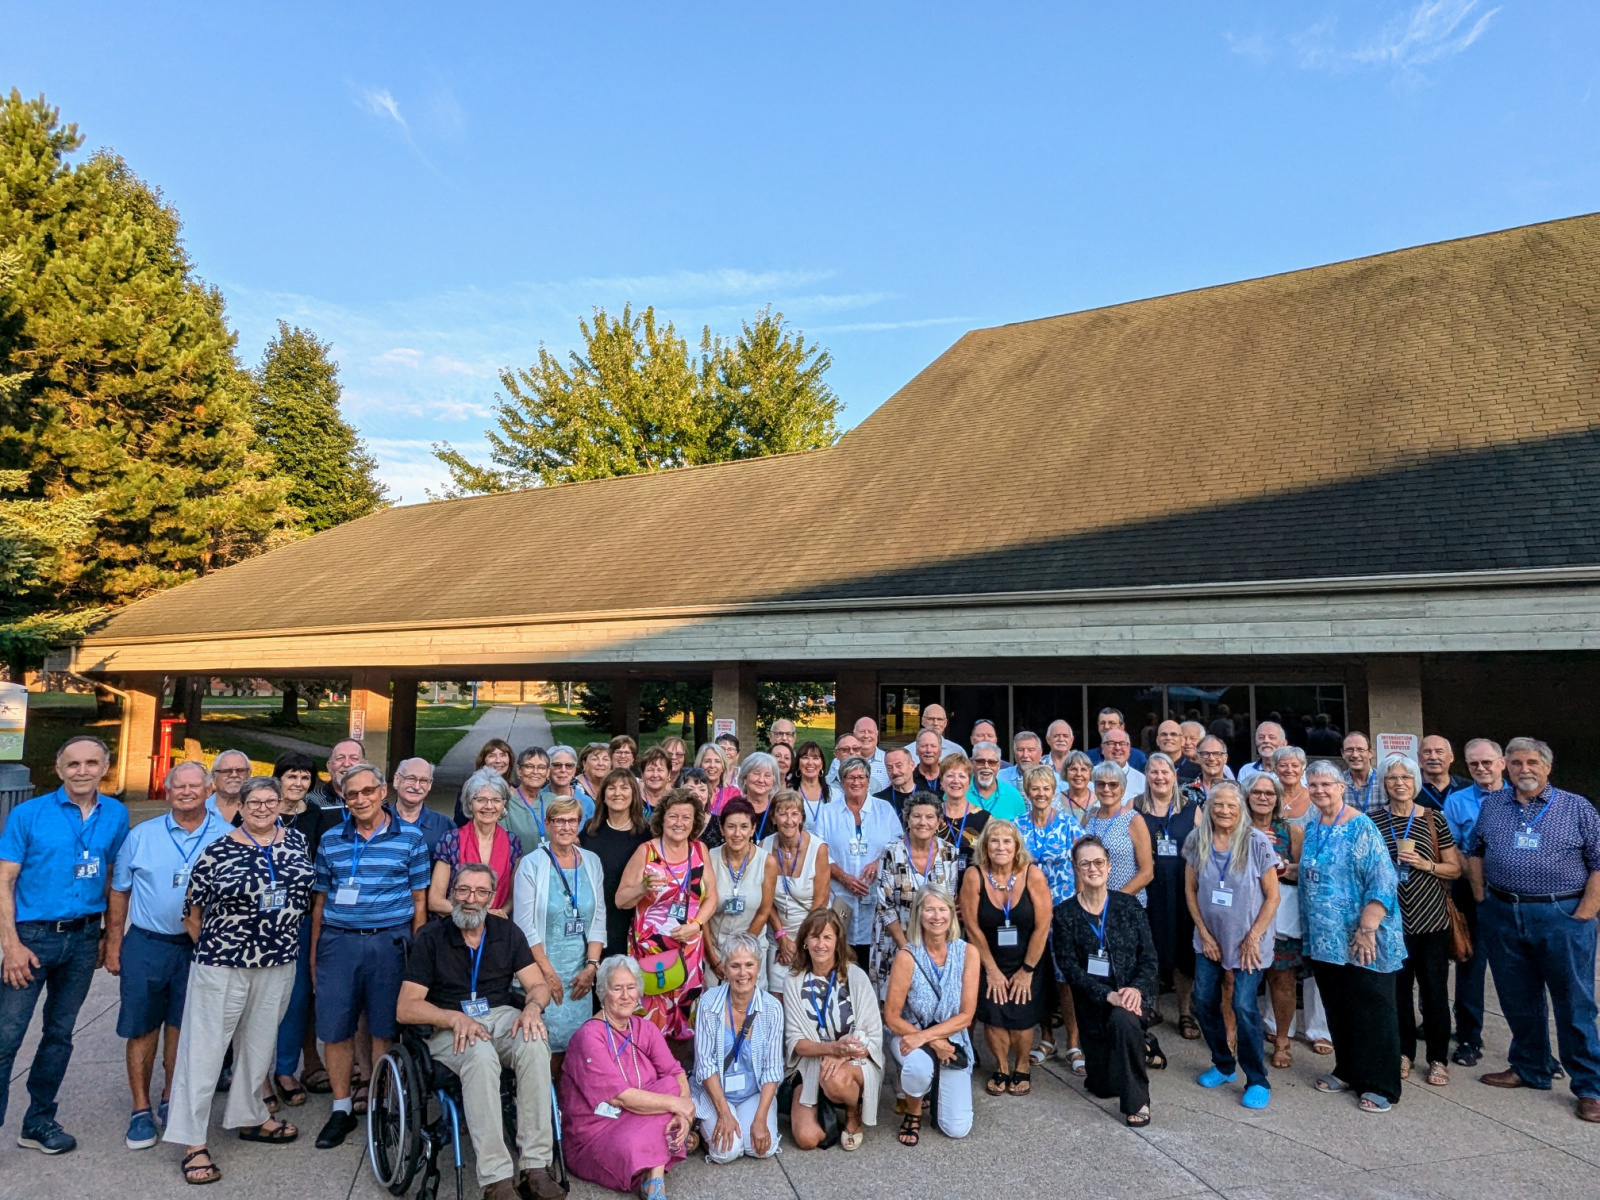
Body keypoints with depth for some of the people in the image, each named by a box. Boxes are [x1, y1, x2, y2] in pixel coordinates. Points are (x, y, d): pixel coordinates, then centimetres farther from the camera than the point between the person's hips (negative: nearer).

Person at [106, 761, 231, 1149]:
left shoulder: (227, 838, -1)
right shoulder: (141, 836, 2)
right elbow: (119, 892, 6)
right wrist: (113, 945, 3)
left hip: (199, 947, 0)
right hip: (145, 945, 0)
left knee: (182, 1029, 11)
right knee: (142, 1030, 6)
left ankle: (171, 1101, 28)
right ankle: (141, 1110, 19)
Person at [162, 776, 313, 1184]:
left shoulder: (296, 841, 2)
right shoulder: (217, 852, -9)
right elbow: (192, 913, -1)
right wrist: (214, 948, 4)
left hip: (278, 965, 4)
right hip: (223, 966, -4)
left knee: (260, 1044, 17)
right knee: (204, 1048, 2)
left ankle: (250, 1117, 34)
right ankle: (192, 1141, 12)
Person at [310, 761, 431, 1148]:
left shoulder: (410, 839, 2)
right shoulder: (331, 841, 9)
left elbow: (419, 901, 4)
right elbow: (320, 899, 14)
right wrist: (314, 951, 11)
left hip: (390, 942, -2)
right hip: (338, 942, 2)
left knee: (385, 1030, 4)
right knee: (335, 1030, 5)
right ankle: (342, 1111, 22)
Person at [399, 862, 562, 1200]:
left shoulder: (507, 933, 8)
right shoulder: (431, 937, -2)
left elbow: (539, 986, 6)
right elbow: (405, 1009, -6)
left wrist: (533, 1006, -19)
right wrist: (456, 1018, -22)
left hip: (502, 1017, 3)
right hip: (449, 1027, -3)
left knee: (535, 1044, -31)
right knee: (481, 1056, -37)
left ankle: (536, 1166, -28)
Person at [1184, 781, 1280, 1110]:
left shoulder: (1257, 843, -14)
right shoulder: (1197, 842, -4)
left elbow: (1272, 896, -10)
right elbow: (1190, 890, 3)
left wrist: (1253, 938, -12)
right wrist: (1204, 933, -2)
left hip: (1247, 941, -4)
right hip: (1209, 939, 4)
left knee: (1244, 1007, -8)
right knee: (1204, 1002, 7)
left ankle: (1258, 1081, 10)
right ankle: (1223, 1065, 28)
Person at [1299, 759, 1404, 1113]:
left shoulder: (1360, 827, -12)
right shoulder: (1313, 830, 9)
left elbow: (1382, 881, -17)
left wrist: (1367, 929, -21)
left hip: (1361, 942, -7)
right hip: (1325, 938, 7)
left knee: (1371, 1011, 3)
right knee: (1336, 1007, 15)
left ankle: (1379, 1085, 14)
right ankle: (1348, 1071, 30)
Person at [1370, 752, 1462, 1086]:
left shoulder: (1433, 818, 0)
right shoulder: (1373, 820, 3)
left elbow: (1455, 869, 3)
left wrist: (1426, 864, -13)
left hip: (1431, 917, -1)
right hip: (1392, 917, 1)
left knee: (1434, 988, 4)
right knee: (1398, 986, 7)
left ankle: (1438, 1058, 19)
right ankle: (1404, 1052, 23)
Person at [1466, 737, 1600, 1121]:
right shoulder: (1491, 806, 9)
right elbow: (1475, 852, 16)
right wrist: (1481, 898, 7)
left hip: (1562, 916, -4)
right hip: (1503, 916, 4)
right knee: (1518, 1000, 14)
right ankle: (1529, 1069, 30)